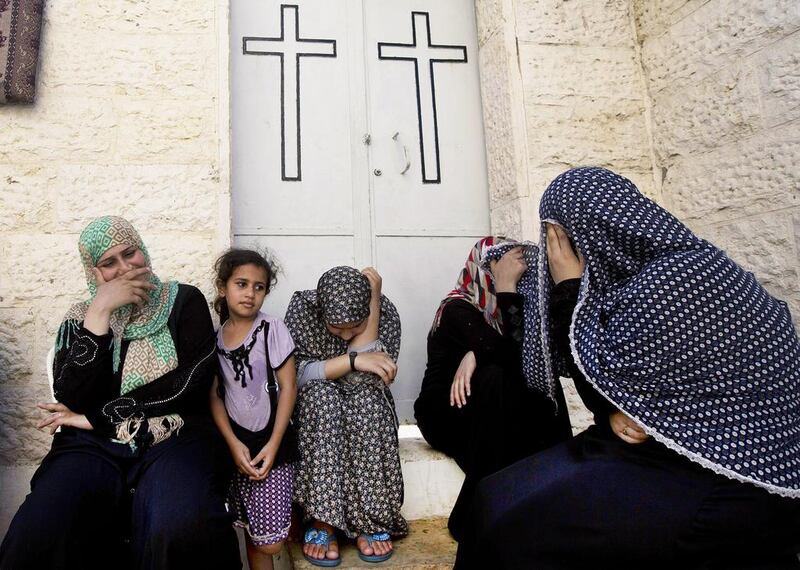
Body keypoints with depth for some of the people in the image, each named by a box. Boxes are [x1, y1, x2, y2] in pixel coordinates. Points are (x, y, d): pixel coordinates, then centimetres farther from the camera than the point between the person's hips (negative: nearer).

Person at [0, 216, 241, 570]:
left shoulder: (184, 301, 7)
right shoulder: (79, 318, 13)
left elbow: (192, 382, -6)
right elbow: (71, 401, -3)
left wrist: (96, 417, -3)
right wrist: (99, 313, -8)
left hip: (174, 437, -2)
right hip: (93, 445, 3)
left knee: (183, 531, -35)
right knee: (37, 535, -29)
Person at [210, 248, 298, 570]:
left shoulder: (272, 330, -7)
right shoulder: (215, 337, 2)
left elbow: (288, 387, -7)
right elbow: (215, 395, 3)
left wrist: (273, 445, -10)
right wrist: (233, 444, -7)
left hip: (272, 443, -2)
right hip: (237, 444, 3)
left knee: (269, 540, -6)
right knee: (251, 532, 10)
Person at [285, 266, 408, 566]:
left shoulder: (384, 310, -17)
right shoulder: (303, 306, -19)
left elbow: (367, 379, -25)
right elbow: (295, 374, -24)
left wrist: (374, 302, -30)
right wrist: (353, 359, -37)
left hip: (367, 412, 1)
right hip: (314, 409, 0)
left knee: (367, 396, -34)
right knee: (321, 393, -35)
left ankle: (369, 519, -24)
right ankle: (322, 518, -29)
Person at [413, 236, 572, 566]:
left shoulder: (501, 306, 1)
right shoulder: (458, 310, -18)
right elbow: (514, 358, -31)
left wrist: (478, 355, -29)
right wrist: (506, 288, -29)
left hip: (485, 415, 6)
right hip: (445, 414, -6)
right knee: (495, 378, -34)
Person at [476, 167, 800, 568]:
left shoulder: (674, 285, -23)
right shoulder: (644, 270, 5)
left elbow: (596, 380, -13)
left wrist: (568, 287, -11)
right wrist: (616, 413, -13)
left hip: (731, 488, -8)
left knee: (514, 530, -19)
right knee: (496, 495, -1)